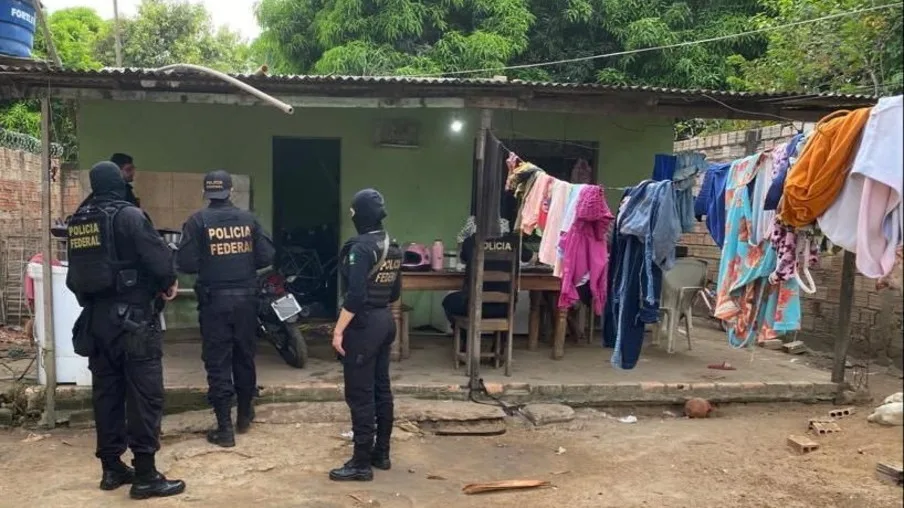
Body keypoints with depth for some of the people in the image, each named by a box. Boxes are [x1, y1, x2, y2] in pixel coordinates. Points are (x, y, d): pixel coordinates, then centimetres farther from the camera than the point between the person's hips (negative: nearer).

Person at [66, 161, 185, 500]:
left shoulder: (76, 222, 11)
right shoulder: (128, 215, -12)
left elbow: (74, 277, 13)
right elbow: (159, 258, -18)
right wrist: (169, 282, 1)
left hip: (95, 319, 7)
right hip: (132, 318, -7)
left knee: (106, 392, 13)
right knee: (144, 395, -2)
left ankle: (112, 468, 22)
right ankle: (145, 476, 1)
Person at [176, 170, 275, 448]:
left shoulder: (198, 221, -6)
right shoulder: (248, 219, 1)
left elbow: (186, 263, -11)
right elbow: (267, 257, -1)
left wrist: (206, 265, 10)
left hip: (214, 300, -3)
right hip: (246, 298, 3)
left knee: (218, 363, 2)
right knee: (245, 357, 16)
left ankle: (225, 428, 4)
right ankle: (244, 416, 30)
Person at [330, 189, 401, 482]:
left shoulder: (361, 248, -17)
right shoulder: (393, 247, 9)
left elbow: (355, 295, -22)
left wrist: (338, 330, -18)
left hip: (363, 325, -9)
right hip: (385, 322, 9)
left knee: (360, 395, -2)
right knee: (381, 389, 15)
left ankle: (361, 464, 5)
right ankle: (381, 454, 25)